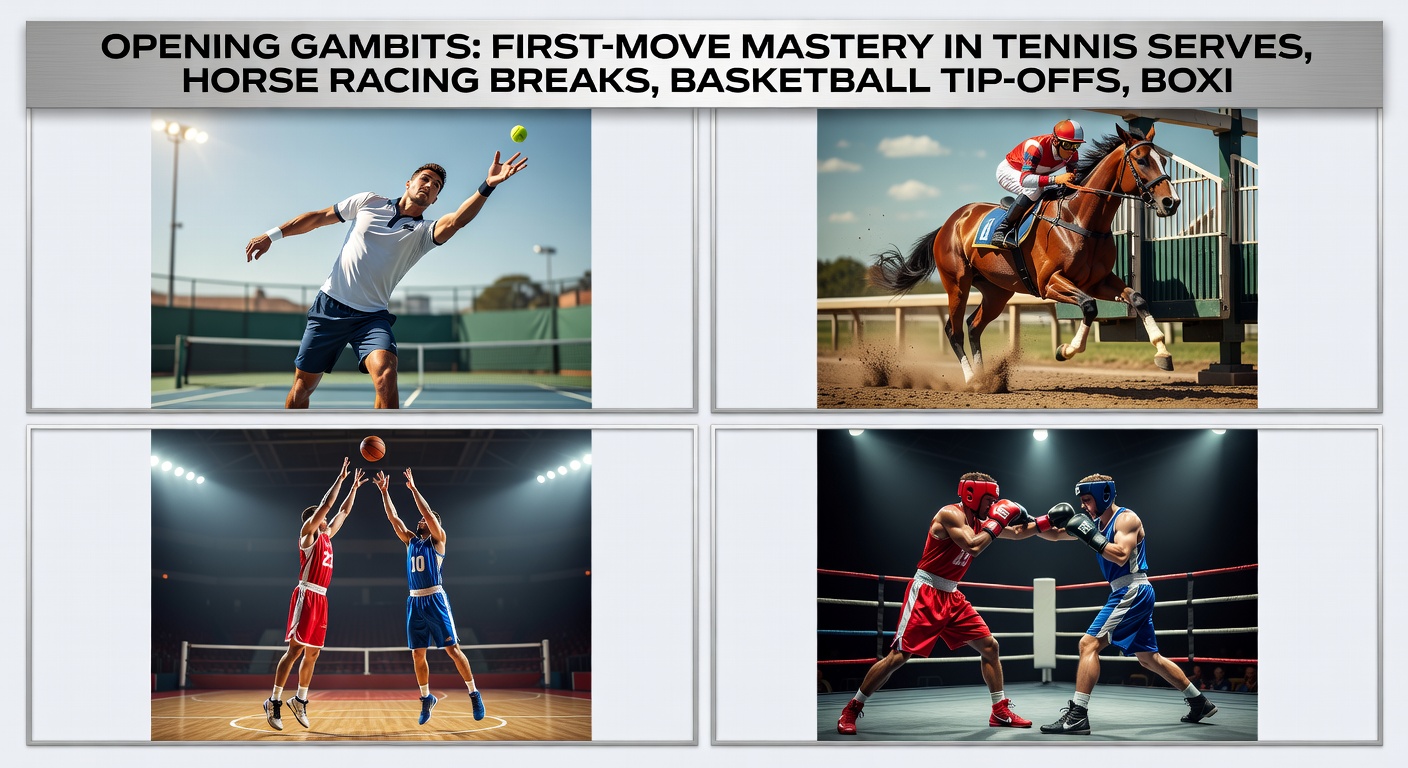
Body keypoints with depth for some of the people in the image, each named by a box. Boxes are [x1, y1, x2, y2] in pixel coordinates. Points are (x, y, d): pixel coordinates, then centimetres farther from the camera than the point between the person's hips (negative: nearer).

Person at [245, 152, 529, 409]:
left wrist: (488, 186, -36)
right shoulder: (369, 202, 7)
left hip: (371, 316, -1)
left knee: (386, 375, -28)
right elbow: (319, 217, 16)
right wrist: (273, 234, 13)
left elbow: (455, 221, -21)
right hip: (330, 304, 1)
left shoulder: (424, 232, 1)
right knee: (303, 385, 5)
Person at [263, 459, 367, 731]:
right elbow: (326, 504, -10)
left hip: (321, 598, 9)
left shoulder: (326, 535, 20)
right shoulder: (308, 533, -2)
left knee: (313, 653, 8)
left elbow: (343, 511, 29)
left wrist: (354, 486, 26)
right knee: (295, 649, -11)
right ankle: (274, 701, -11)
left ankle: (300, 700, 14)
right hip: (306, 596, -9)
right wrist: (340, 478, -6)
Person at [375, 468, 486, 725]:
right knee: (418, 654, 6)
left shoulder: (437, 540, 1)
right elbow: (394, 519, 12)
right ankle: (427, 698, 18)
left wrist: (413, 487, -11)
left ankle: (474, 694, -1)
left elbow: (429, 513, -12)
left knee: (452, 648, -7)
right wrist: (384, 492, 7)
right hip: (414, 601, 6)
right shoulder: (411, 541, 17)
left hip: (435, 600, -6)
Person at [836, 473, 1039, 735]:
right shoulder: (951, 514, -15)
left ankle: (1000, 712, 14)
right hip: (926, 594, -9)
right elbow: (973, 546, -27)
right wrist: (997, 521, -18)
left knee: (989, 646, 5)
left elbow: (1017, 532, 18)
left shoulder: (979, 521, 10)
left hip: (951, 597, 9)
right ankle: (851, 709, 0)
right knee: (898, 656, -11)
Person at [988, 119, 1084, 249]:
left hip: (1033, 174, 8)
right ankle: (1002, 230, -29)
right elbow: (1025, 179, -49)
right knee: (1034, 190, -35)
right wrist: (1055, 179, -60)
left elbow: (1072, 178, -7)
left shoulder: (1072, 153, -19)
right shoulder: (1036, 147, -40)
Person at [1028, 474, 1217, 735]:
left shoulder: (1126, 519, -10)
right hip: (1130, 594, 10)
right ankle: (1200, 703, 27)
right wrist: (1041, 524, -5)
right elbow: (1057, 535, 14)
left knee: (1089, 644, -16)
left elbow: (1121, 555, -24)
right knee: (1149, 658, 18)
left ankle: (1077, 716, -22)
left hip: (1132, 591, -10)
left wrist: (1090, 536, -24)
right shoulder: (1096, 522, 15)